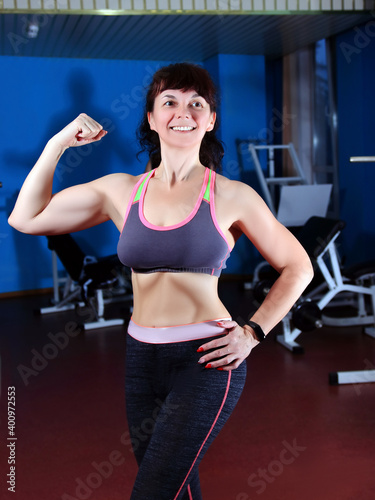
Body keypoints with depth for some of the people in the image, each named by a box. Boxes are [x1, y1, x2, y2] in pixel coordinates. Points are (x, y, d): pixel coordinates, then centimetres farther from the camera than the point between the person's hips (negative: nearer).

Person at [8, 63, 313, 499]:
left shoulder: (232, 196, -4)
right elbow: (25, 218, 7)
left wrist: (253, 332, -3)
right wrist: (59, 143, 0)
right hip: (141, 359, 4)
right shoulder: (122, 191, 4)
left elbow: (297, 267, 5)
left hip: (206, 363, -4)